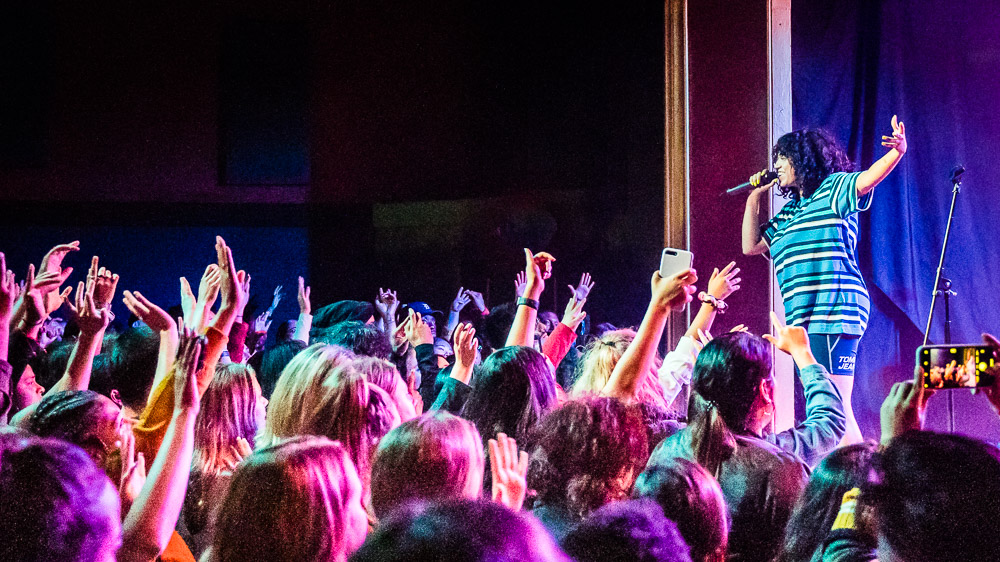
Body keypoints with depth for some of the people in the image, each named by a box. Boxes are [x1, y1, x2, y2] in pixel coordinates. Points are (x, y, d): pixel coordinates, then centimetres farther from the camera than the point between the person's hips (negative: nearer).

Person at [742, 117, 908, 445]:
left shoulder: (834, 189, 1)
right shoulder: (789, 212, 24)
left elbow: (868, 179, -18)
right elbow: (751, 246, 28)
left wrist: (897, 151, -37)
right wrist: (755, 198, 24)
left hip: (833, 314, -9)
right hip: (803, 320, 9)